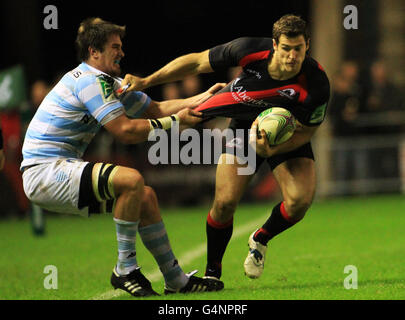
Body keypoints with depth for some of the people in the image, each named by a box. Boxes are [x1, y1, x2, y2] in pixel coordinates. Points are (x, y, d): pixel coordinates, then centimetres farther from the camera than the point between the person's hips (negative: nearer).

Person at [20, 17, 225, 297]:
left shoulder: (109, 82, 16)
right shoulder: (90, 80, -16)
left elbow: (155, 108, 21)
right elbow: (125, 130, -22)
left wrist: (200, 99, 12)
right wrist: (174, 121, -15)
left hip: (62, 168, 11)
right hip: (44, 172, -11)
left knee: (145, 196, 10)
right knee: (131, 180, -26)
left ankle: (176, 279, 16)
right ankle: (126, 270, -14)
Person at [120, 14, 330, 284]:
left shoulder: (316, 84, -32)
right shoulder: (250, 50, -30)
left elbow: (306, 130, -16)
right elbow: (196, 62, -16)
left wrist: (272, 150, -35)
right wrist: (146, 82, -16)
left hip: (289, 135, 0)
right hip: (245, 127, 0)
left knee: (299, 200, -21)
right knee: (225, 202, -14)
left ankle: (260, 240, 12)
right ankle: (213, 272, 10)